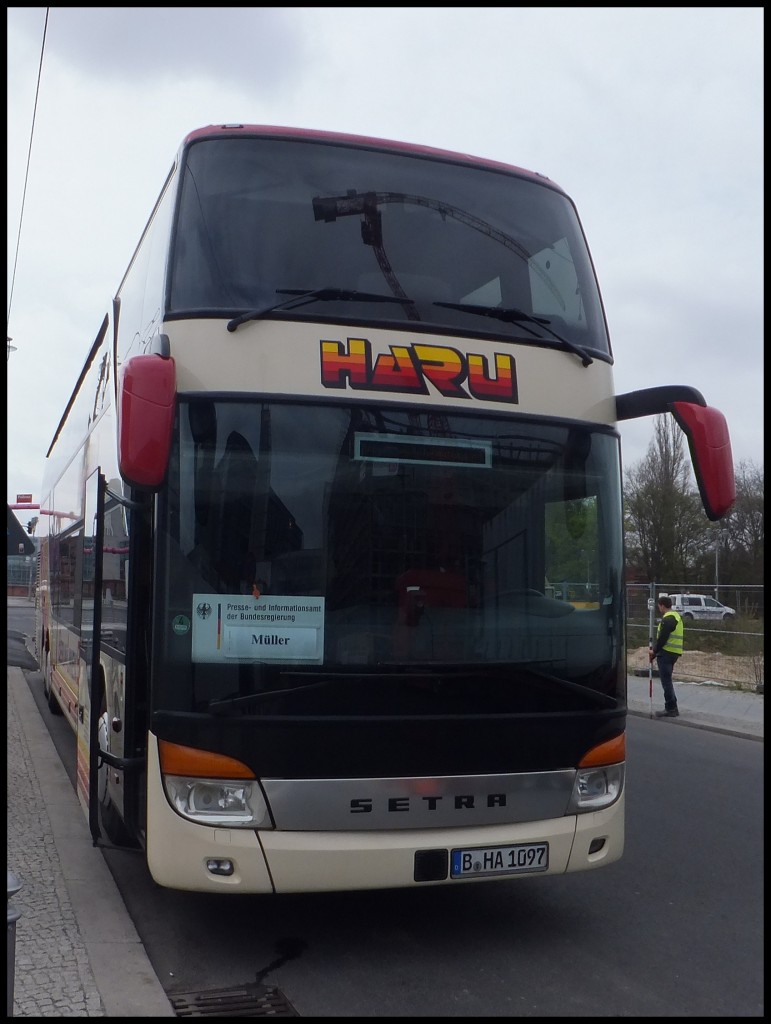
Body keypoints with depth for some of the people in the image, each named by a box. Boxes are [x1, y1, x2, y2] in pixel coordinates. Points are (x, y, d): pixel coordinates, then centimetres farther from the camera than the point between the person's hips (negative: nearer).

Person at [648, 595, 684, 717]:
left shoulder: (667, 619, -16)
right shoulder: (676, 616, 17)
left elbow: (663, 638, -20)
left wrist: (654, 650, -7)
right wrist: (655, 649, 15)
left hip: (666, 652, -10)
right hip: (674, 652, 10)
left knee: (666, 681, -4)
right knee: (667, 680, 17)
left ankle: (670, 709, -2)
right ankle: (672, 708, 21)